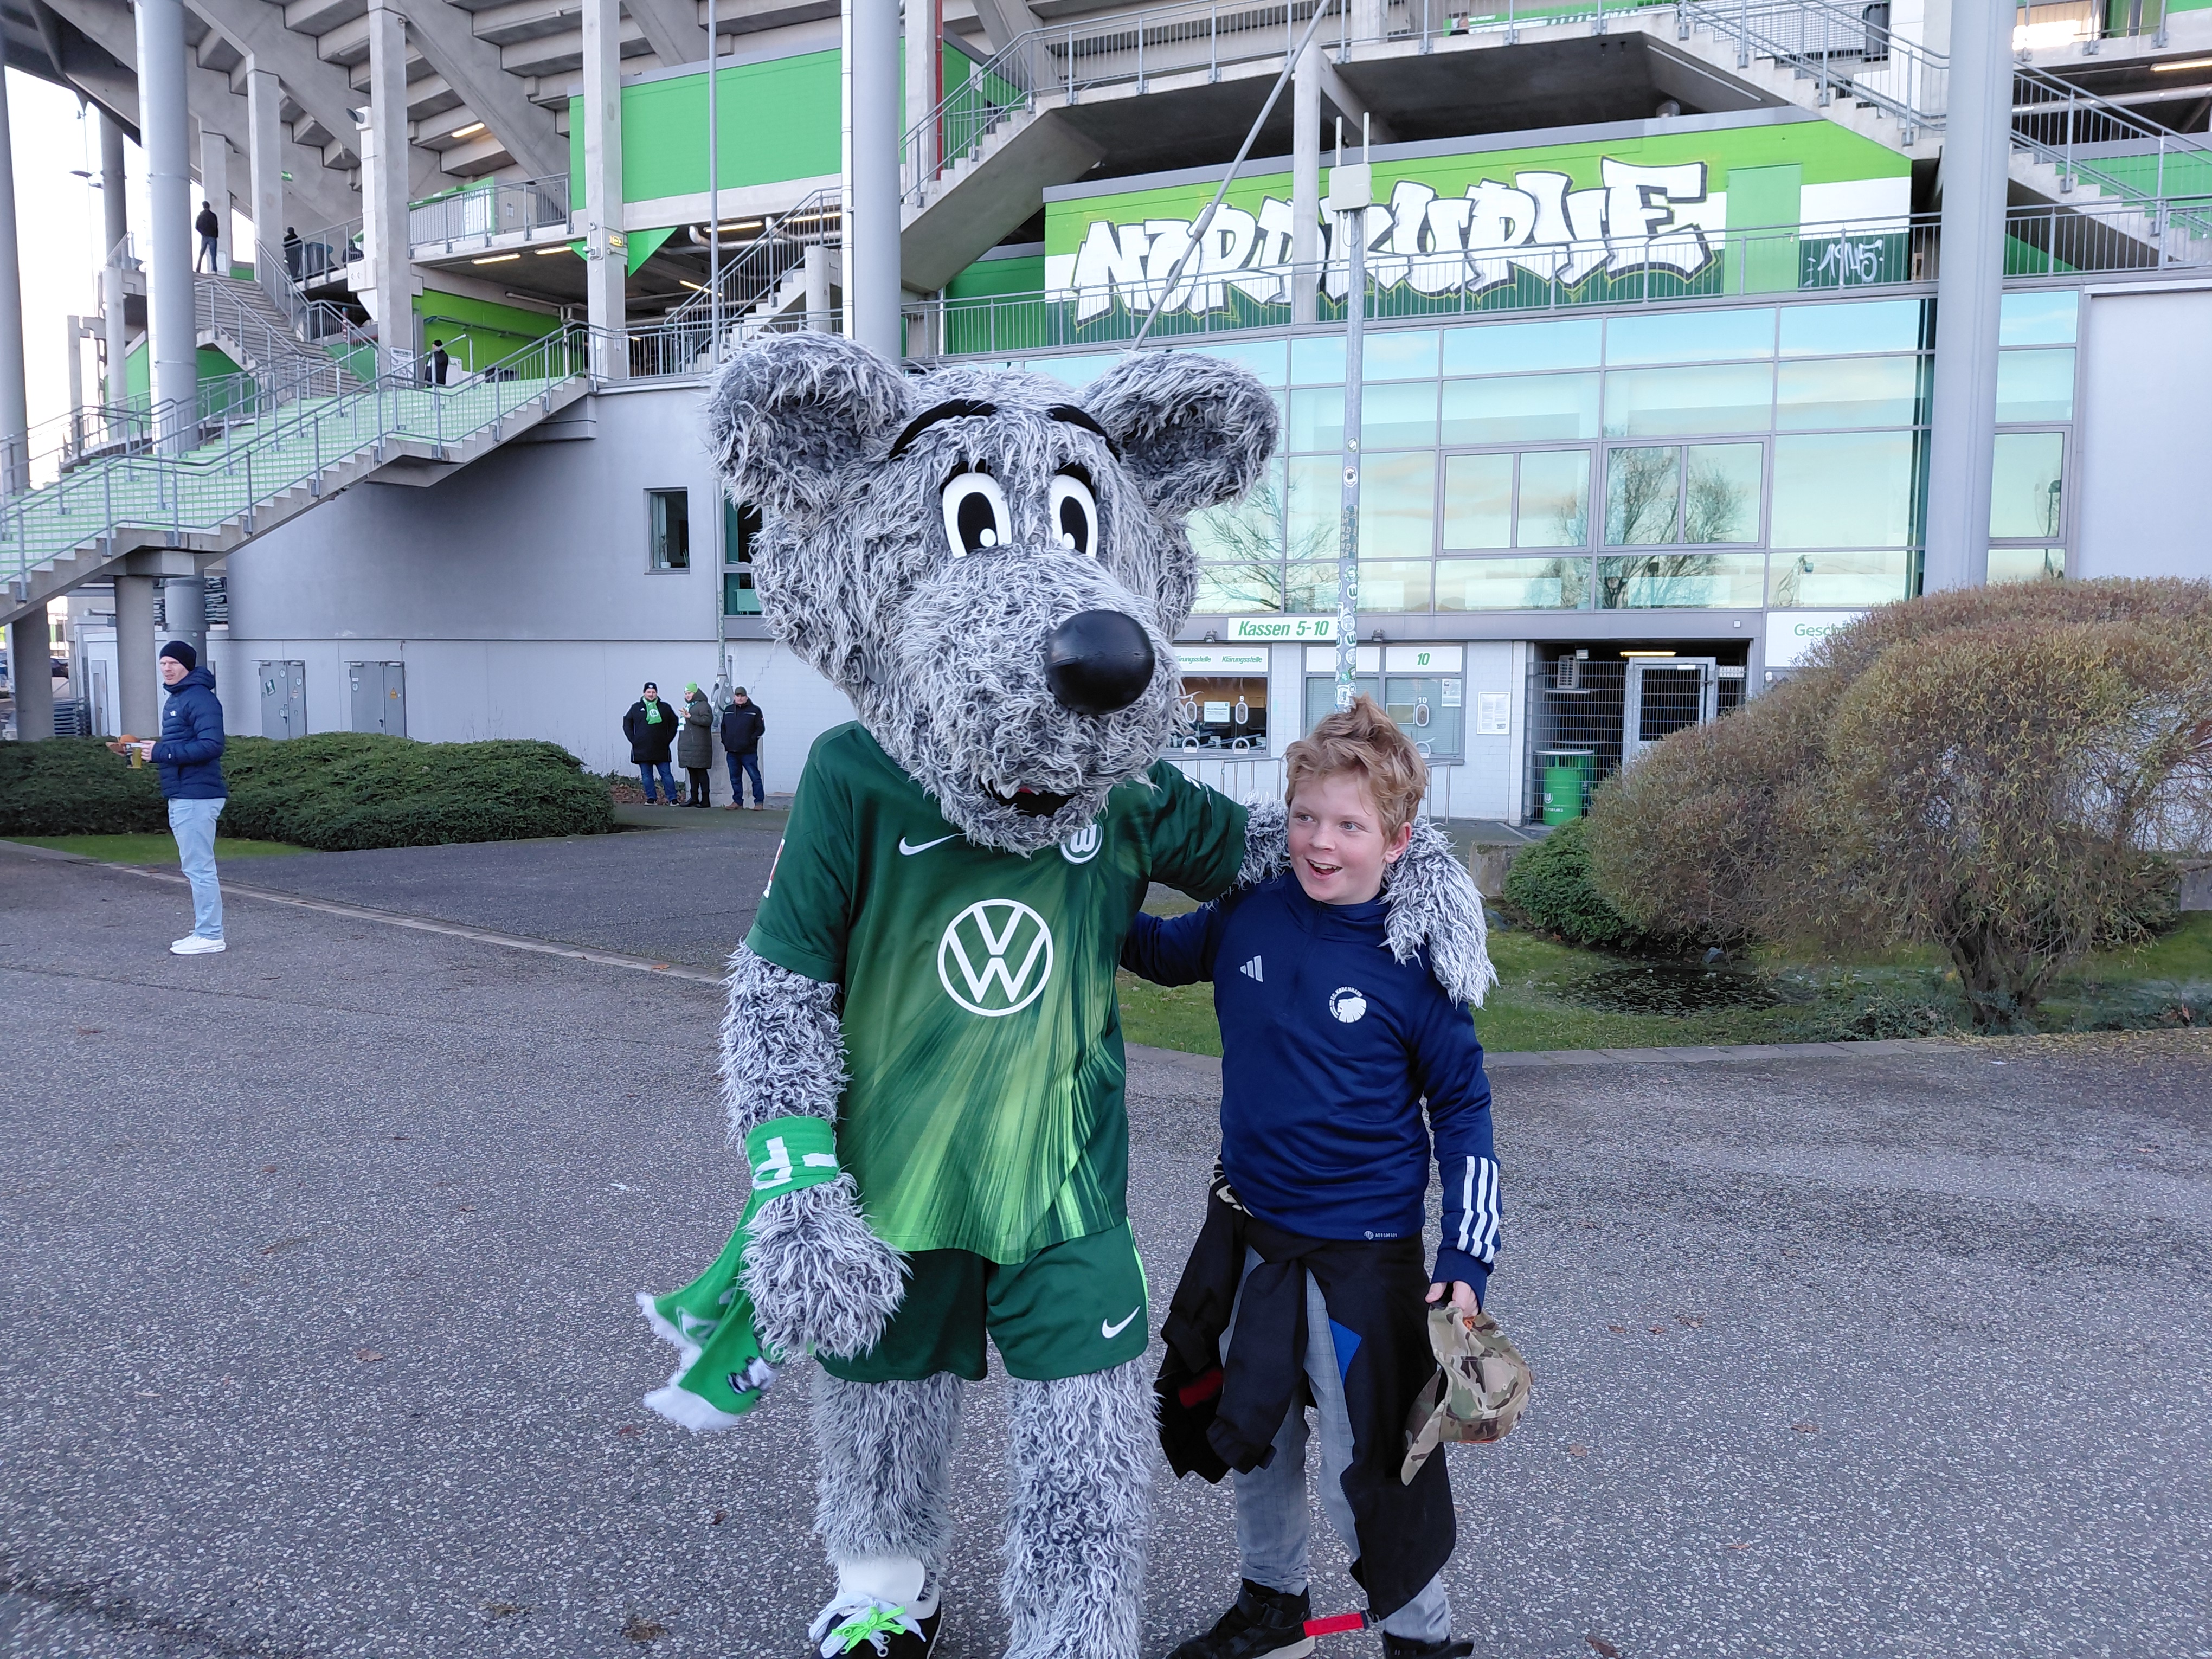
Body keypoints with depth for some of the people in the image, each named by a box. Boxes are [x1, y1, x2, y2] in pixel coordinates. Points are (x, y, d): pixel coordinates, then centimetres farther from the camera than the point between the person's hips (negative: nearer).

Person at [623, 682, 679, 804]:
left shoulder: (665, 708, 8)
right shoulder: (636, 708, 8)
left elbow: (674, 724, 13)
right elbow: (627, 724, 11)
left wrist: (668, 739, 2)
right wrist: (633, 740, 1)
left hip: (661, 749, -1)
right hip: (642, 749, 1)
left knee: (666, 773, -3)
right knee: (646, 774, 3)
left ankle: (673, 799, -3)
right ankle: (651, 798, 8)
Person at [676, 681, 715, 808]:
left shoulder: (703, 705, -7)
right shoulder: (688, 706, 23)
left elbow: (708, 720, -21)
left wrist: (691, 717, -22)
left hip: (699, 746, -9)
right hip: (687, 745, 9)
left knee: (701, 771, -9)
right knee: (692, 772, 10)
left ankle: (705, 799, -8)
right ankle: (694, 798, 15)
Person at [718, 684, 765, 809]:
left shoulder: (754, 710, -1)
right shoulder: (728, 710, 14)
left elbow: (761, 728, -3)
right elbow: (723, 728, 20)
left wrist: (751, 740, -12)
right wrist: (725, 741, 6)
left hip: (749, 752, -5)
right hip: (732, 752, 5)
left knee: (755, 777, -5)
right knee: (735, 778, 10)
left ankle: (759, 801, 1)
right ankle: (737, 801, 19)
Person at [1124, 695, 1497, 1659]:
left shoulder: (1413, 963, -16)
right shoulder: (1247, 915, -7)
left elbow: (1462, 1110, -6)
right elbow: (1159, 952, 15)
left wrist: (1468, 1258, -10)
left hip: (1363, 1253, -5)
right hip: (1247, 1234, 5)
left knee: (1368, 1467, 4)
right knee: (1251, 1434, 21)